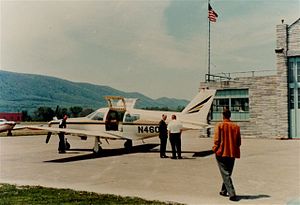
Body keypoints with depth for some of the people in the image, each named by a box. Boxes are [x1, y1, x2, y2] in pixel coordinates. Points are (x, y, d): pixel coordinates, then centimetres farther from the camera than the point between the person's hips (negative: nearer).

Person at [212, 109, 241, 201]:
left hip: (221, 153, -4)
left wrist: (215, 149, 3)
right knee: (228, 173, 18)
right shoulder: (236, 126, 2)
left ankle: (232, 194, -13)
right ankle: (223, 190, 30)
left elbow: (216, 140, -12)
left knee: (225, 174, -2)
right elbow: (239, 142, 4)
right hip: (232, 153, 4)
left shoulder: (219, 125, -8)